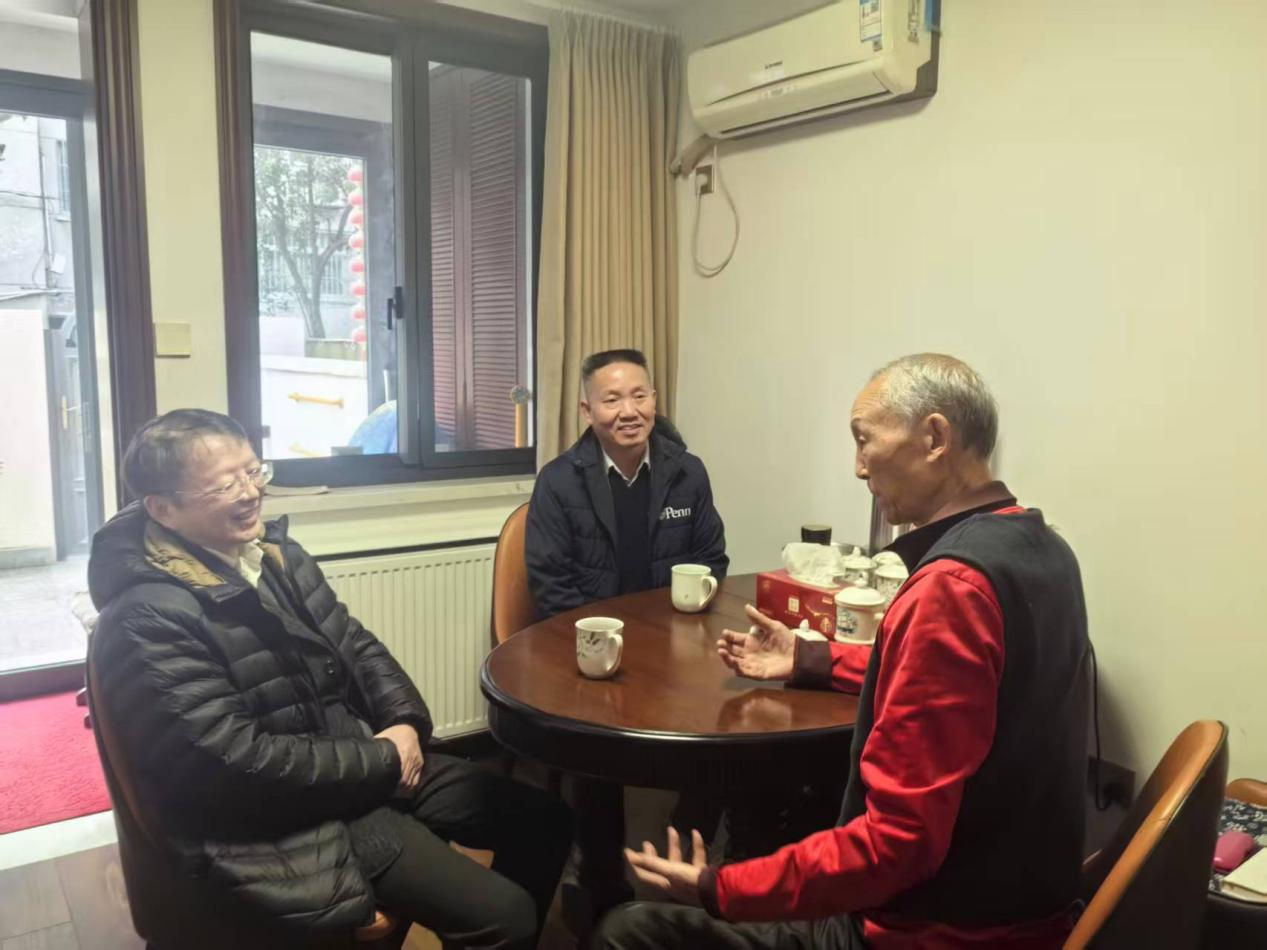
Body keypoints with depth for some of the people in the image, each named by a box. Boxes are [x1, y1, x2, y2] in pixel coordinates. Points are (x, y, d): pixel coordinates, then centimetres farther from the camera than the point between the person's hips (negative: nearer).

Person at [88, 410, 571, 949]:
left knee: (544, 819, 8)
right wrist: (383, 760, -17)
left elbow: (355, 646, 12)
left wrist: (406, 723, -6)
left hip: (366, 762, 9)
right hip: (281, 818, -8)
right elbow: (238, 759, -24)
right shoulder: (149, 621, -20)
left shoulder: (278, 554, 6)